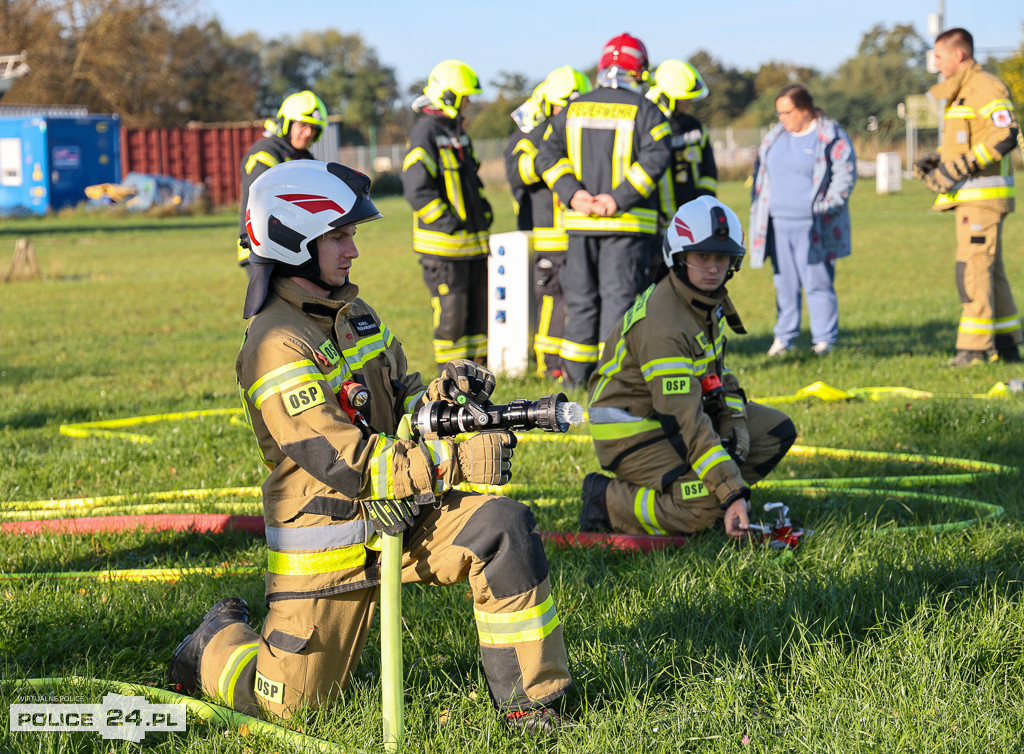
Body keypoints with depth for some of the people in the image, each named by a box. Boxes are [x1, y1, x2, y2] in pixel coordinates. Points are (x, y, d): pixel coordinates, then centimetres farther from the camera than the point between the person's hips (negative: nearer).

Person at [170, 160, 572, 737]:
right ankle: (216, 646, 35)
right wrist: (457, 463, -29)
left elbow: (397, 397, 16)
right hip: (328, 540, -6)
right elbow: (346, 462, -27)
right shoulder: (277, 348, -21)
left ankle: (529, 700, -10)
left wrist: (440, 394, -9)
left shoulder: (352, 311, 7)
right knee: (287, 705, 1)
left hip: (403, 517, 6)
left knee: (504, 529, -19)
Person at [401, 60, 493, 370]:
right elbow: (416, 189, -19)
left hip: (472, 238, 9)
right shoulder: (425, 134, -13)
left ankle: (478, 362, 19)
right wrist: (449, 223, -19)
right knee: (451, 308, -5)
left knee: (478, 302, 11)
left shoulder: (457, 132, 16)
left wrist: (483, 211, 15)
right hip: (443, 242, -9)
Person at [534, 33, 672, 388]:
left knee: (581, 295, 11)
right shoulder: (644, 111, -3)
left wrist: (573, 194, -9)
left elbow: (548, 155, 1)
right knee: (620, 293, -1)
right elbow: (655, 159, -16)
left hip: (580, 222, 4)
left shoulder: (572, 109, 9)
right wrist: (618, 199, -18)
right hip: (628, 223, -4)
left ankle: (575, 372, 16)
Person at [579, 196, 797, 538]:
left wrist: (734, 427, -5)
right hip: (632, 432, -10)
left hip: (679, 410, 10)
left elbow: (716, 375, 15)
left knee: (777, 431, 4)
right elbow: (687, 424, -33)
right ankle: (608, 501, -9)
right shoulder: (662, 324, -28)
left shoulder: (710, 298, 2)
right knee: (709, 506, -27)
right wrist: (732, 494, -36)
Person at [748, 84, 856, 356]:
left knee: (818, 284, -4)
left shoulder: (830, 135, -2)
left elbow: (845, 173, -5)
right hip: (779, 225, 5)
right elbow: (760, 170, 22)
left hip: (811, 228, -5)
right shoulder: (775, 136, 15)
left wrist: (827, 206, -12)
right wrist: (758, 207, 13)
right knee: (785, 283, 7)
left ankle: (824, 340, 3)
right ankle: (784, 338, 13)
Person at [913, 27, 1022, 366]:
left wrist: (959, 168, -24)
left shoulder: (985, 87, -12)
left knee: (973, 268, -12)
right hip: (970, 195, 10)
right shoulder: (959, 92, 20)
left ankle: (975, 346, -12)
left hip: (983, 194, -10)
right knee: (989, 269, 12)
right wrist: (934, 162, 9)